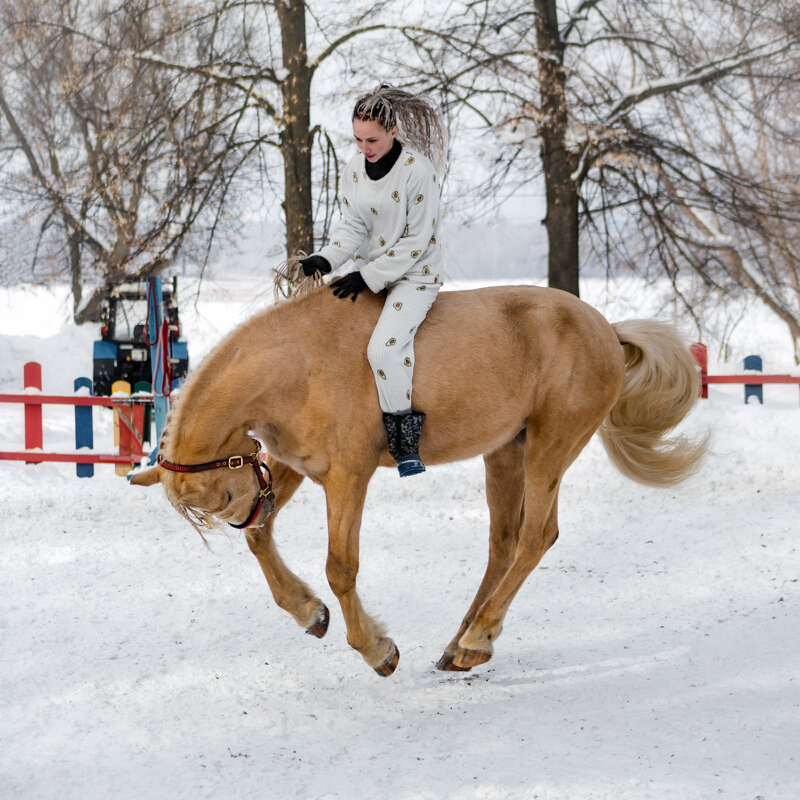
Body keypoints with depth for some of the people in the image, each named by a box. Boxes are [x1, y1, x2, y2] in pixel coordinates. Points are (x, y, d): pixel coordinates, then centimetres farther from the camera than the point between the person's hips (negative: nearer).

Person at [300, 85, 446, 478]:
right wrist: (326, 259, -14)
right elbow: (352, 226, 5)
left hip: (414, 275, -8)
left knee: (384, 347, -27)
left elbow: (417, 241, -17)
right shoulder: (354, 169, 2)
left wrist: (367, 277, -18)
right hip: (369, 273, 8)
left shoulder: (418, 170, -18)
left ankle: (406, 441, -19)